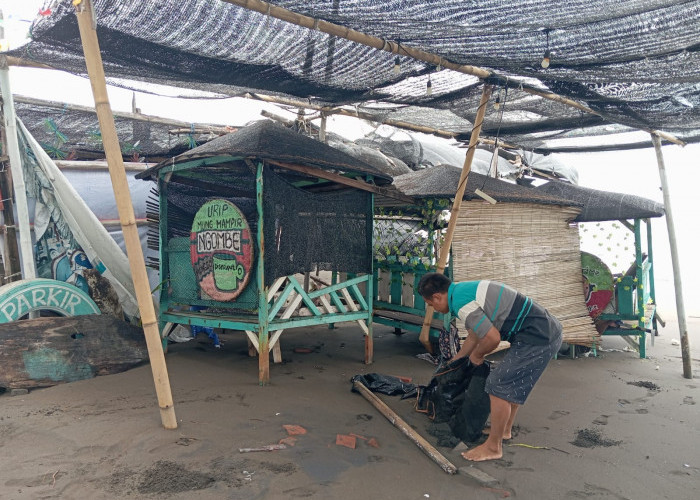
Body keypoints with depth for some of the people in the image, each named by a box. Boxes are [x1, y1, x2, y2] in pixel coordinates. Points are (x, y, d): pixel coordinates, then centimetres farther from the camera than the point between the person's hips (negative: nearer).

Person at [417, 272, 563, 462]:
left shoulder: (460, 302, -18)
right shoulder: (465, 290, 15)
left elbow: (493, 338, -20)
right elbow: (474, 335, 27)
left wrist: (476, 355, 1)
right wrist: (454, 361, 35)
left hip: (538, 338, -10)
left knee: (499, 386, -4)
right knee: (513, 383, 24)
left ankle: (493, 447, 8)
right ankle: (505, 430, 39)